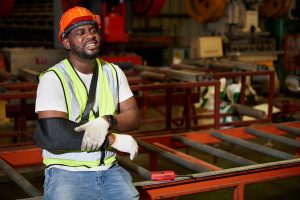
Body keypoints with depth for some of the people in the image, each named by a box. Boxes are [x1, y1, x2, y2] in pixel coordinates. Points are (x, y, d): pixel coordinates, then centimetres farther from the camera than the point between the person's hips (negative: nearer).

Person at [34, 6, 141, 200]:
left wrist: (106, 122, -19)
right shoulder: (53, 78, -10)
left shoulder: (113, 72, 9)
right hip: (67, 173, -4)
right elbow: (56, 135, -20)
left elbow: (134, 116, 4)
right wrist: (115, 140, -15)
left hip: (109, 170, 4)